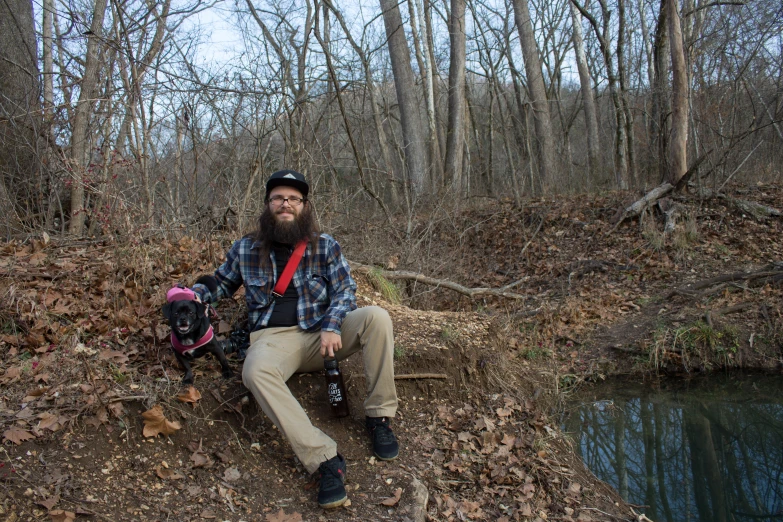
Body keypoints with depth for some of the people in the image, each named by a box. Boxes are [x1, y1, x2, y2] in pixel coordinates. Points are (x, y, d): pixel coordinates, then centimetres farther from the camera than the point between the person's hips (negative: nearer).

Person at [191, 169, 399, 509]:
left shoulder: (325, 246, 7)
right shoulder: (245, 249, 10)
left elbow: (345, 291, 2)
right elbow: (222, 283, 27)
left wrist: (332, 326, -18)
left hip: (321, 334, 1)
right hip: (274, 337, 0)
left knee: (376, 317, -27)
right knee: (255, 371, -38)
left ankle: (379, 418, -14)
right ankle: (324, 459, -37)